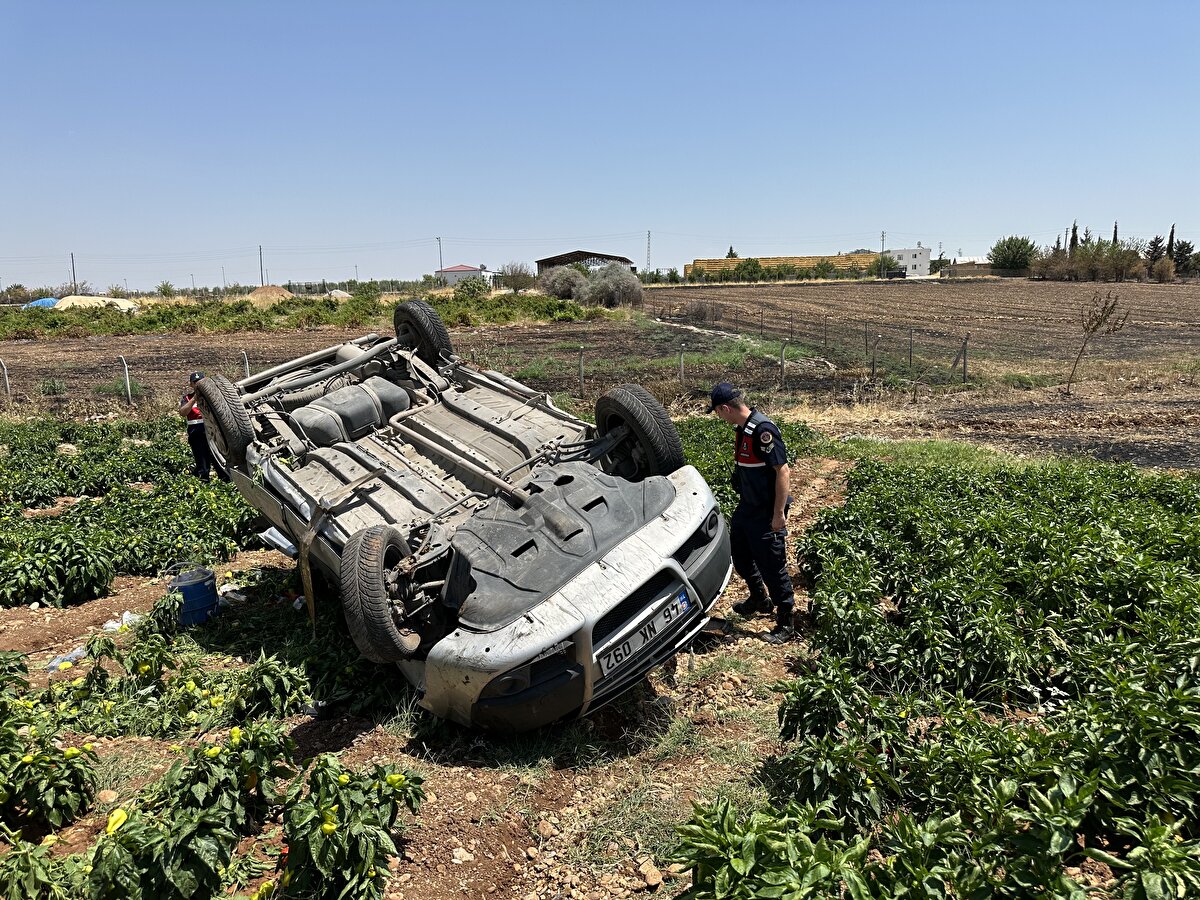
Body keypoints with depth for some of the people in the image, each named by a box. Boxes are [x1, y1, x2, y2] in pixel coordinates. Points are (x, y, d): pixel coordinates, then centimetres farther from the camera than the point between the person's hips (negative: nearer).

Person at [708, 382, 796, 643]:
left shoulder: (763, 430, -24)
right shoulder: (741, 428, 4)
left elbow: (782, 471, -24)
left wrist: (778, 514, -22)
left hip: (766, 513, -10)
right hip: (746, 507, 10)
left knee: (773, 567, 1)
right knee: (740, 556, 23)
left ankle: (786, 623, 17)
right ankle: (760, 600, 46)